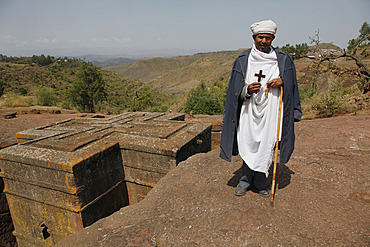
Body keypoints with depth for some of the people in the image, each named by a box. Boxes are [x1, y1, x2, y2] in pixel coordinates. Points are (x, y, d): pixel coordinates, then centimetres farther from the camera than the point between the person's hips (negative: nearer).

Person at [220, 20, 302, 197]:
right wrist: (247, 90, -17)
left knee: (265, 147, 5)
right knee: (248, 145, 2)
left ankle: (256, 182, 24)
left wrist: (282, 81, -9)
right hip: (249, 110, 0)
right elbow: (236, 91, 4)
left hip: (271, 111, 1)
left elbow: (292, 85, 13)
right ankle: (247, 180, 23)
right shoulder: (243, 60, 3)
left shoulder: (283, 60, 5)